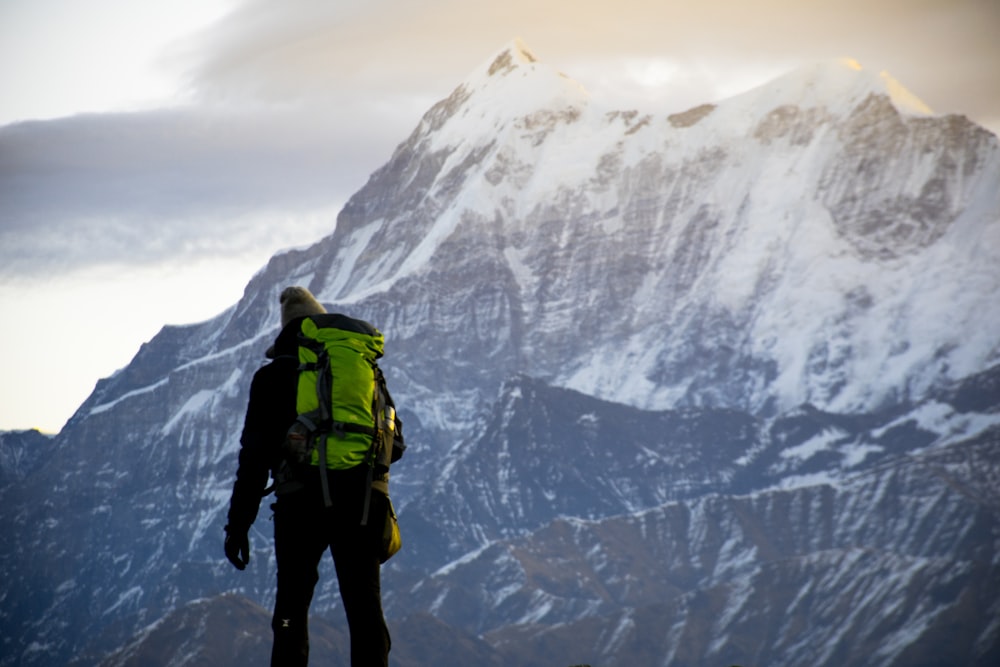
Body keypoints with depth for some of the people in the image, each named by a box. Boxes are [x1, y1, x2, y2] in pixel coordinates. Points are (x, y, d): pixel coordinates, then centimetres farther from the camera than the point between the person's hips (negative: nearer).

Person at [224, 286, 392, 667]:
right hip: (360, 506, 2)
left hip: (300, 506, -2)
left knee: (291, 612, 7)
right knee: (366, 613, 5)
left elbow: (254, 455, 0)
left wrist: (238, 525, 2)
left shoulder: (273, 377, 5)